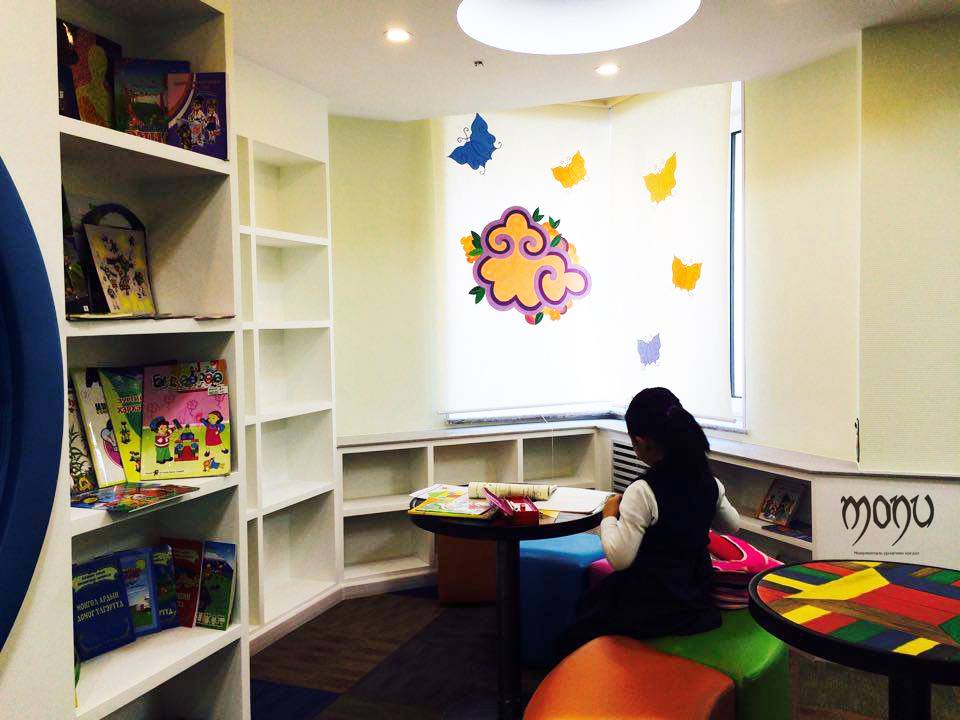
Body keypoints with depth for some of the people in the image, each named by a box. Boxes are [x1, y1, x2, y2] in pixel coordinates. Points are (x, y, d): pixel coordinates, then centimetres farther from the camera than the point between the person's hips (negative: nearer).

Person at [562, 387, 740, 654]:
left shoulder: (642, 492, -27)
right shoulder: (709, 482, -7)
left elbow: (619, 558, -24)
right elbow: (732, 525, 12)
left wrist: (609, 516, -10)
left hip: (651, 609, -7)